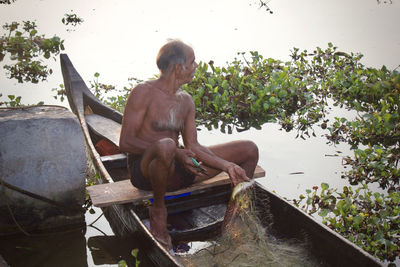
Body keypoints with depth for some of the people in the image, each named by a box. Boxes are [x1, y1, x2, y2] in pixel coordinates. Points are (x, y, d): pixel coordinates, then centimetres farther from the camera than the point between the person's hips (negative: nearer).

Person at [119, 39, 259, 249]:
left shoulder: (186, 101, 13)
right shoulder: (144, 93, -9)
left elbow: (192, 146, 9)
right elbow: (125, 143, -16)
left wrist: (227, 165, -7)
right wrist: (175, 153, -26)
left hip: (177, 172, 7)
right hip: (144, 168, -7)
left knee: (249, 149, 2)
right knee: (166, 146, -45)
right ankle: (158, 208, -16)